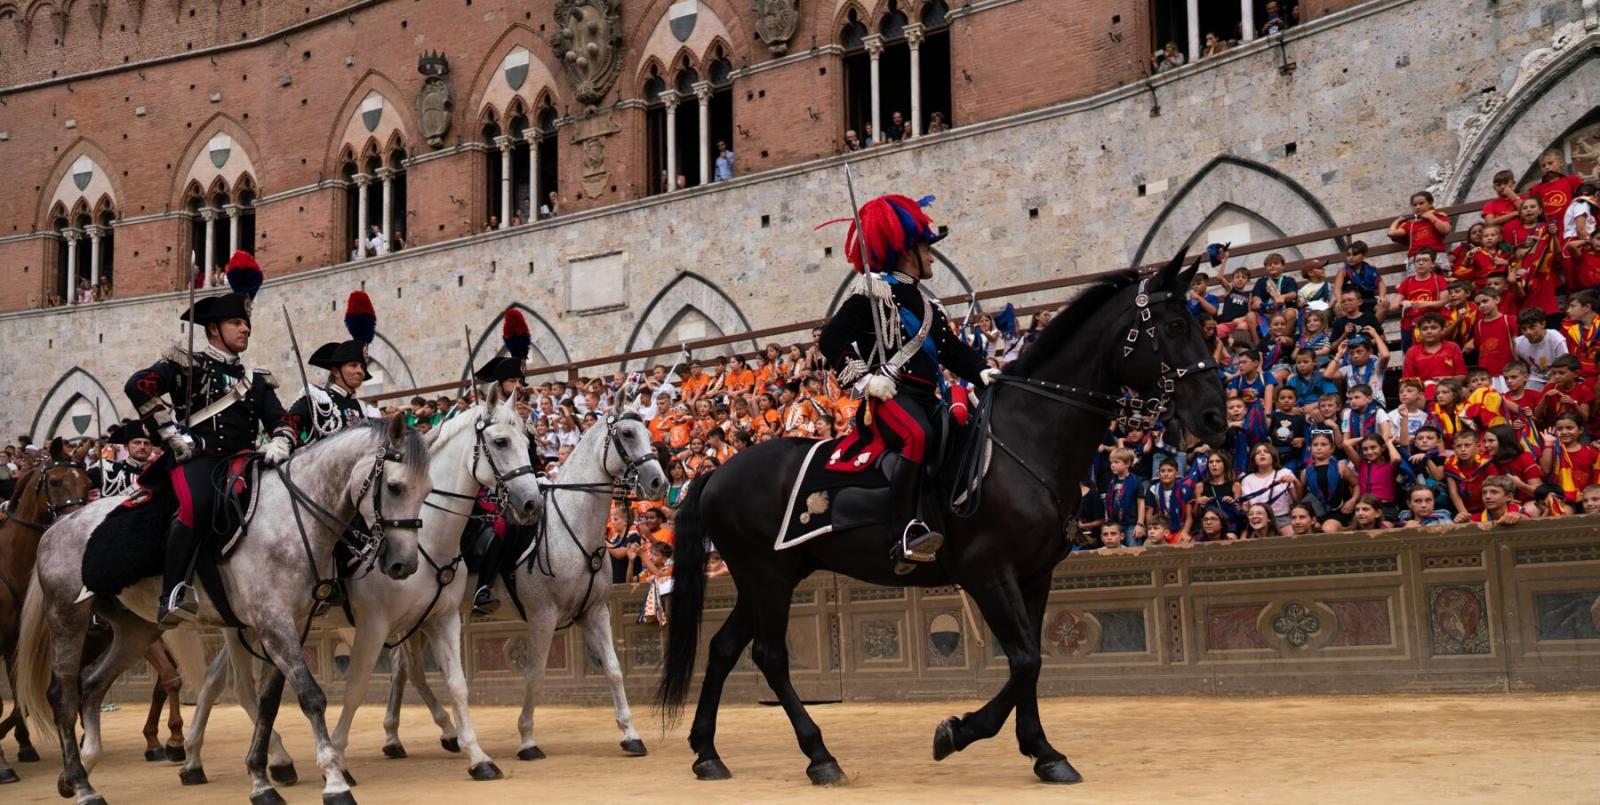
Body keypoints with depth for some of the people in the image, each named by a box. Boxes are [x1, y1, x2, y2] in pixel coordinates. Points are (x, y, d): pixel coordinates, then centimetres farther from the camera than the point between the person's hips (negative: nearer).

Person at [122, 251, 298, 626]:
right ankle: (174, 595, -35)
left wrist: (279, 445, -7)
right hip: (195, 456, -6)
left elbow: (282, 421, 17)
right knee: (198, 504, -36)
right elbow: (140, 385, -8)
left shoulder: (257, 380, 23)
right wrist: (172, 434, -10)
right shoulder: (188, 364, 6)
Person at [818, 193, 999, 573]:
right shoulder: (875, 292, 2)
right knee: (917, 436, -37)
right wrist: (863, 377, -17)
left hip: (924, 398, 9)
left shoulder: (927, 307, 28)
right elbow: (832, 339, -6)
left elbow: (955, 352, 22)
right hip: (888, 396, -9)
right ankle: (908, 532, -42)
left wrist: (986, 373, 2)